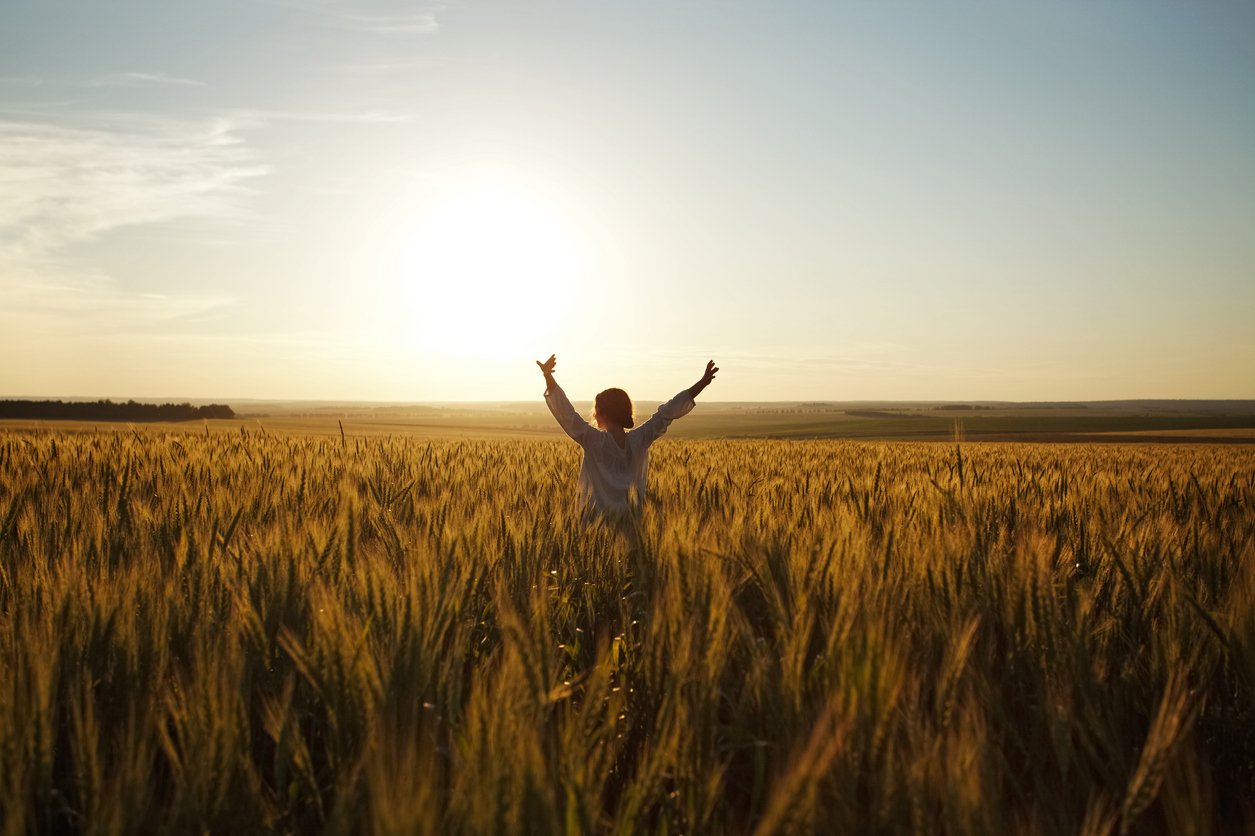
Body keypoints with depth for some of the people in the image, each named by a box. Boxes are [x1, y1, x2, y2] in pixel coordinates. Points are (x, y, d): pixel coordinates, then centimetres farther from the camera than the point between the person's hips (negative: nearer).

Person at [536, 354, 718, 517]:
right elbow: (667, 412, 4)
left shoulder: (593, 440, -10)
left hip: (598, 518, -4)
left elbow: (566, 413, -16)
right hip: (632, 518, 4)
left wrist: (548, 377, -20)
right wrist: (702, 383, 8)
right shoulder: (639, 440, 0)